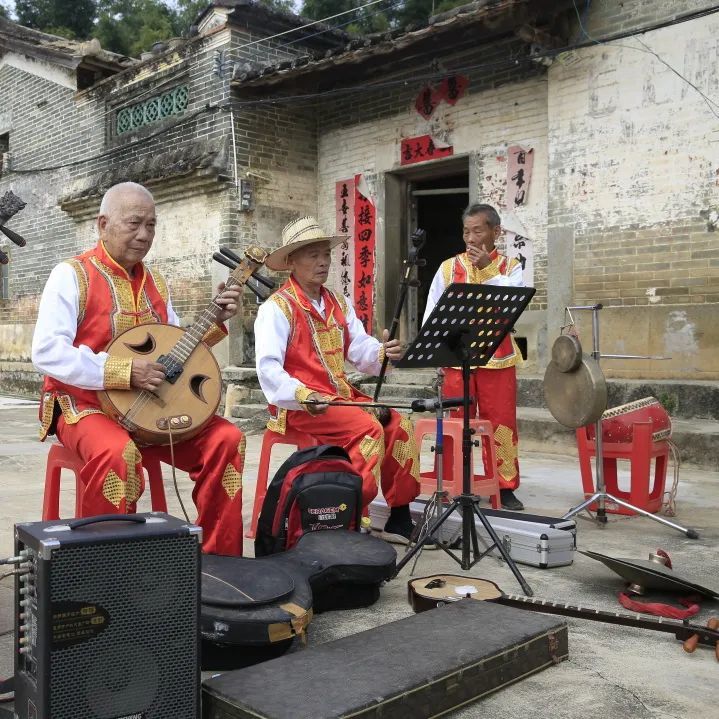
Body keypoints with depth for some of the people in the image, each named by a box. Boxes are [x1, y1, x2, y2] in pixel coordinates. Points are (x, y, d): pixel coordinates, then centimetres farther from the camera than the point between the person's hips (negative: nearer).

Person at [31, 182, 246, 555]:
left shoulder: (154, 281, 13)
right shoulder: (72, 274, -7)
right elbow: (46, 352, -18)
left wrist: (215, 322, 1)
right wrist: (124, 372, -25)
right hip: (85, 404, -6)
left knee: (226, 439, -11)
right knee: (118, 453, -37)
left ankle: (219, 557, -1)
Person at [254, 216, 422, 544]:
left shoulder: (338, 305, 17)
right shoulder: (277, 307, -7)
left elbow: (361, 349, 8)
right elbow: (268, 367, -17)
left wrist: (383, 352, -14)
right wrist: (303, 396, -30)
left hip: (342, 397, 7)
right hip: (300, 405, -7)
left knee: (400, 425, -10)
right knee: (369, 428, -26)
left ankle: (400, 517, -4)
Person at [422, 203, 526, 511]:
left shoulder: (511, 267, 6)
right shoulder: (449, 267, 8)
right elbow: (432, 313, 5)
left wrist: (487, 270, -16)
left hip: (498, 359, -1)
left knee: (501, 423, 1)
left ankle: (505, 487, 11)